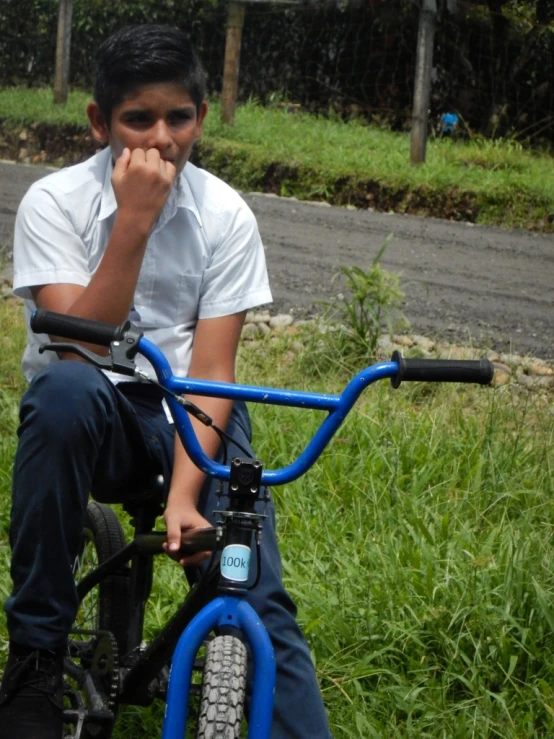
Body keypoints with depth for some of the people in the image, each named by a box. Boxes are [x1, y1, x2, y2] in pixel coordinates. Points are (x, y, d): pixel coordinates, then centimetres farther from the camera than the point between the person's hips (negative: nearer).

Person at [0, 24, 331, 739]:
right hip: (92, 414, -1)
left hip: (189, 416, 2)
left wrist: (182, 494, -25)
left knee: (256, 596, -22)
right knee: (67, 390, -37)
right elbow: (82, 347, -20)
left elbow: (211, 371, -10)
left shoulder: (225, 217, -5)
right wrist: (134, 220, -26)